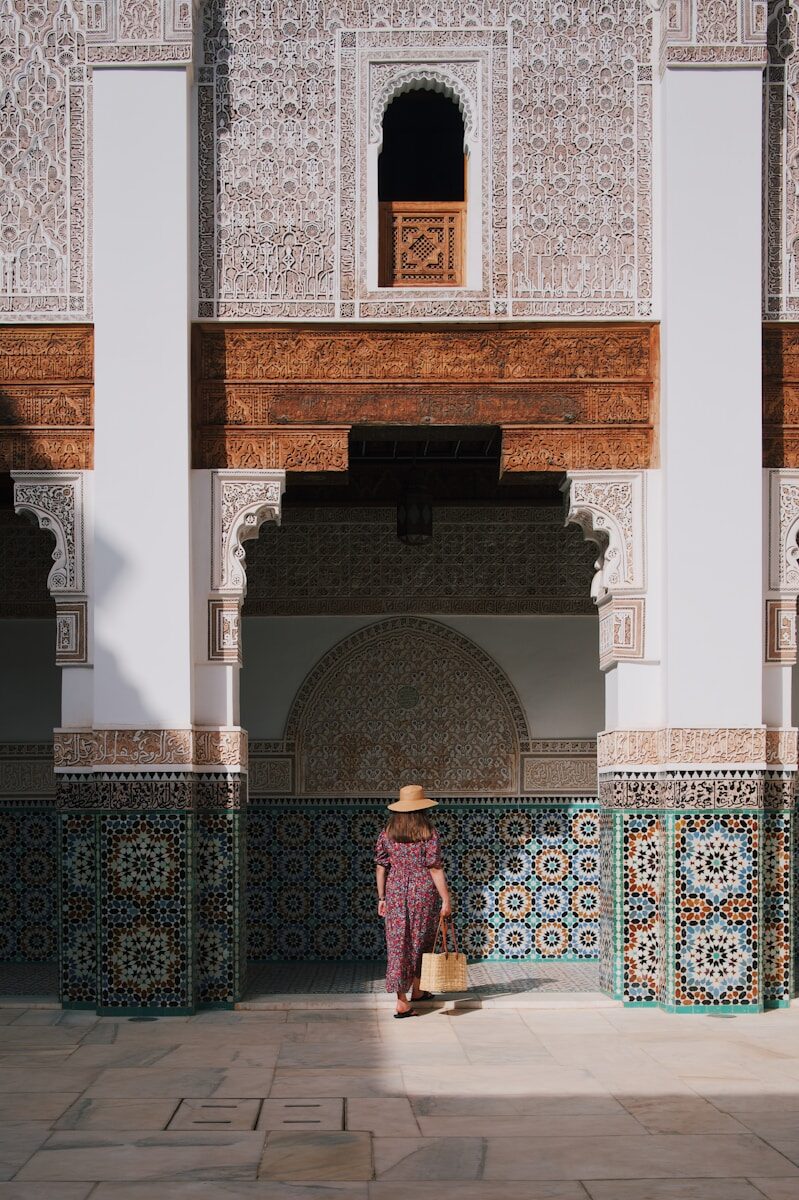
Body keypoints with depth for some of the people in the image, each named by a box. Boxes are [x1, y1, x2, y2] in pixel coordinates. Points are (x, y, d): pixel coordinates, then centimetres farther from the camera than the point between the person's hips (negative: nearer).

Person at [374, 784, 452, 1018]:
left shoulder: (387, 834, 0)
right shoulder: (428, 834, -10)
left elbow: (381, 868, 3)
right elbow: (435, 869, -12)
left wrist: (381, 897, 12)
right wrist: (446, 899, -7)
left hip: (396, 893, 2)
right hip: (424, 893, -2)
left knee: (399, 945, 4)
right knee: (421, 942, 17)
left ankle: (402, 1001, 0)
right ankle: (416, 989, 32)